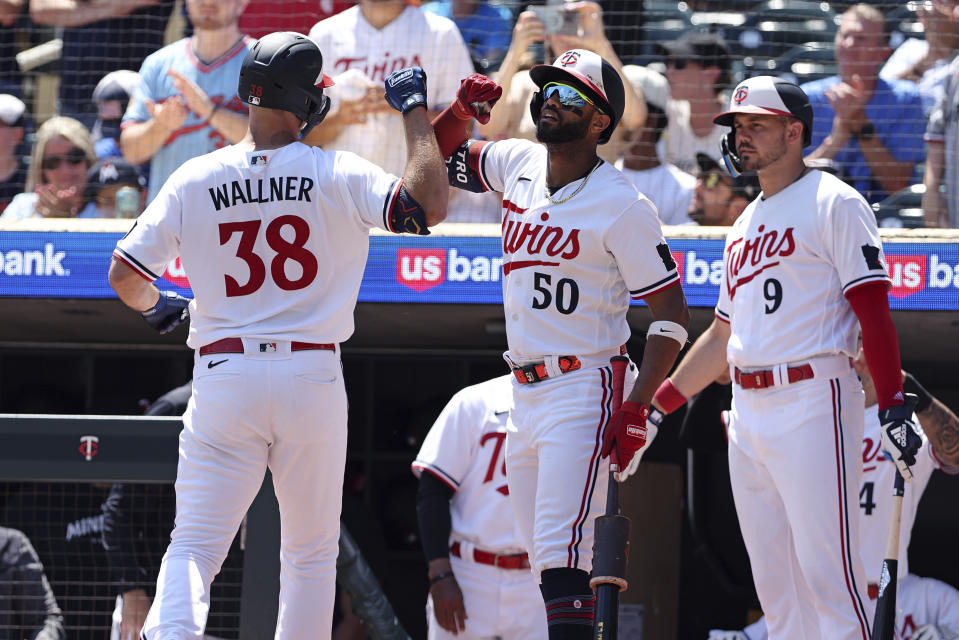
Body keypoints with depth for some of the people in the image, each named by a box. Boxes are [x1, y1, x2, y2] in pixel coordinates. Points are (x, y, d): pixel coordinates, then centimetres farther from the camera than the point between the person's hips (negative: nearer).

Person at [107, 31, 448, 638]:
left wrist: (156, 306, 26)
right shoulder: (338, 176, -6)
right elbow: (429, 204, -15)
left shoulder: (194, 180, 0)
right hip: (312, 377, -1)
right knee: (312, 552, 13)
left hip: (224, 376, 1)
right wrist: (415, 110, -2)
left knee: (195, 545, 0)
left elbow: (124, 276, 2)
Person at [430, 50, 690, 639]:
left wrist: (636, 409, -19)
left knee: (561, 556, -19)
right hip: (525, 392, 8)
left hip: (584, 388, -8)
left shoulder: (623, 206, -12)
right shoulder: (519, 164, 8)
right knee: (546, 561, 10)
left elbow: (672, 314, -10)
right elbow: (444, 155, 26)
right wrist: (461, 110, 2)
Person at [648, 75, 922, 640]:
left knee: (828, 573, -14)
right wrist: (657, 403, 25)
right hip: (748, 413, 8)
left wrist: (894, 407, -17)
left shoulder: (835, 203, -3)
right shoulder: (745, 226, 22)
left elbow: (874, 312, -10)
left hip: (814, 402, -8)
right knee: (776, 584, 6)